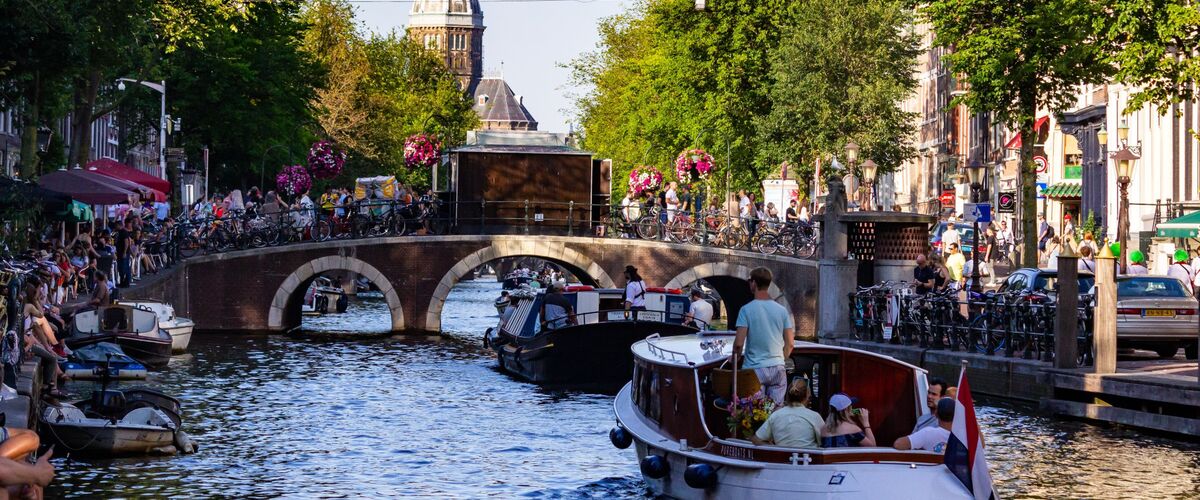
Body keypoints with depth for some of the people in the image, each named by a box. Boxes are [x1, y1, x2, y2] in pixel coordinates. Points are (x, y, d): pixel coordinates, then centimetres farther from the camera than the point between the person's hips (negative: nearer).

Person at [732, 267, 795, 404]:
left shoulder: (746, 310, -8)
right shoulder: (782, 310, 4)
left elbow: (739, 343, -12)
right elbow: (790, 343, 7)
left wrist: (734, 360, 7)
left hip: (754, 368, -4)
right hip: (777, 368, 4)